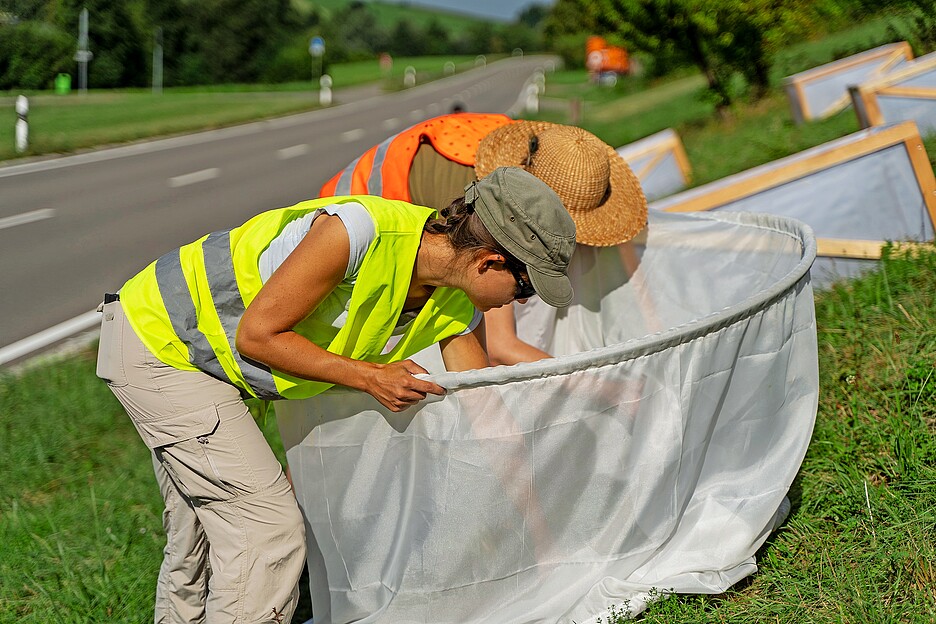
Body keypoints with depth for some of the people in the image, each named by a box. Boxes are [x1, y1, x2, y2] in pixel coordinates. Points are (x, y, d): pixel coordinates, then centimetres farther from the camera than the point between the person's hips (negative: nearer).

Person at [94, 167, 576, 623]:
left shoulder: (456, 305, -7)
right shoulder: (358, 232, -32)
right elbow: (257, 334, -25)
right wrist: (369, 376, -22)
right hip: (156, 338, -8)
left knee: (198, 542, 19)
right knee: (269, 533, -10)